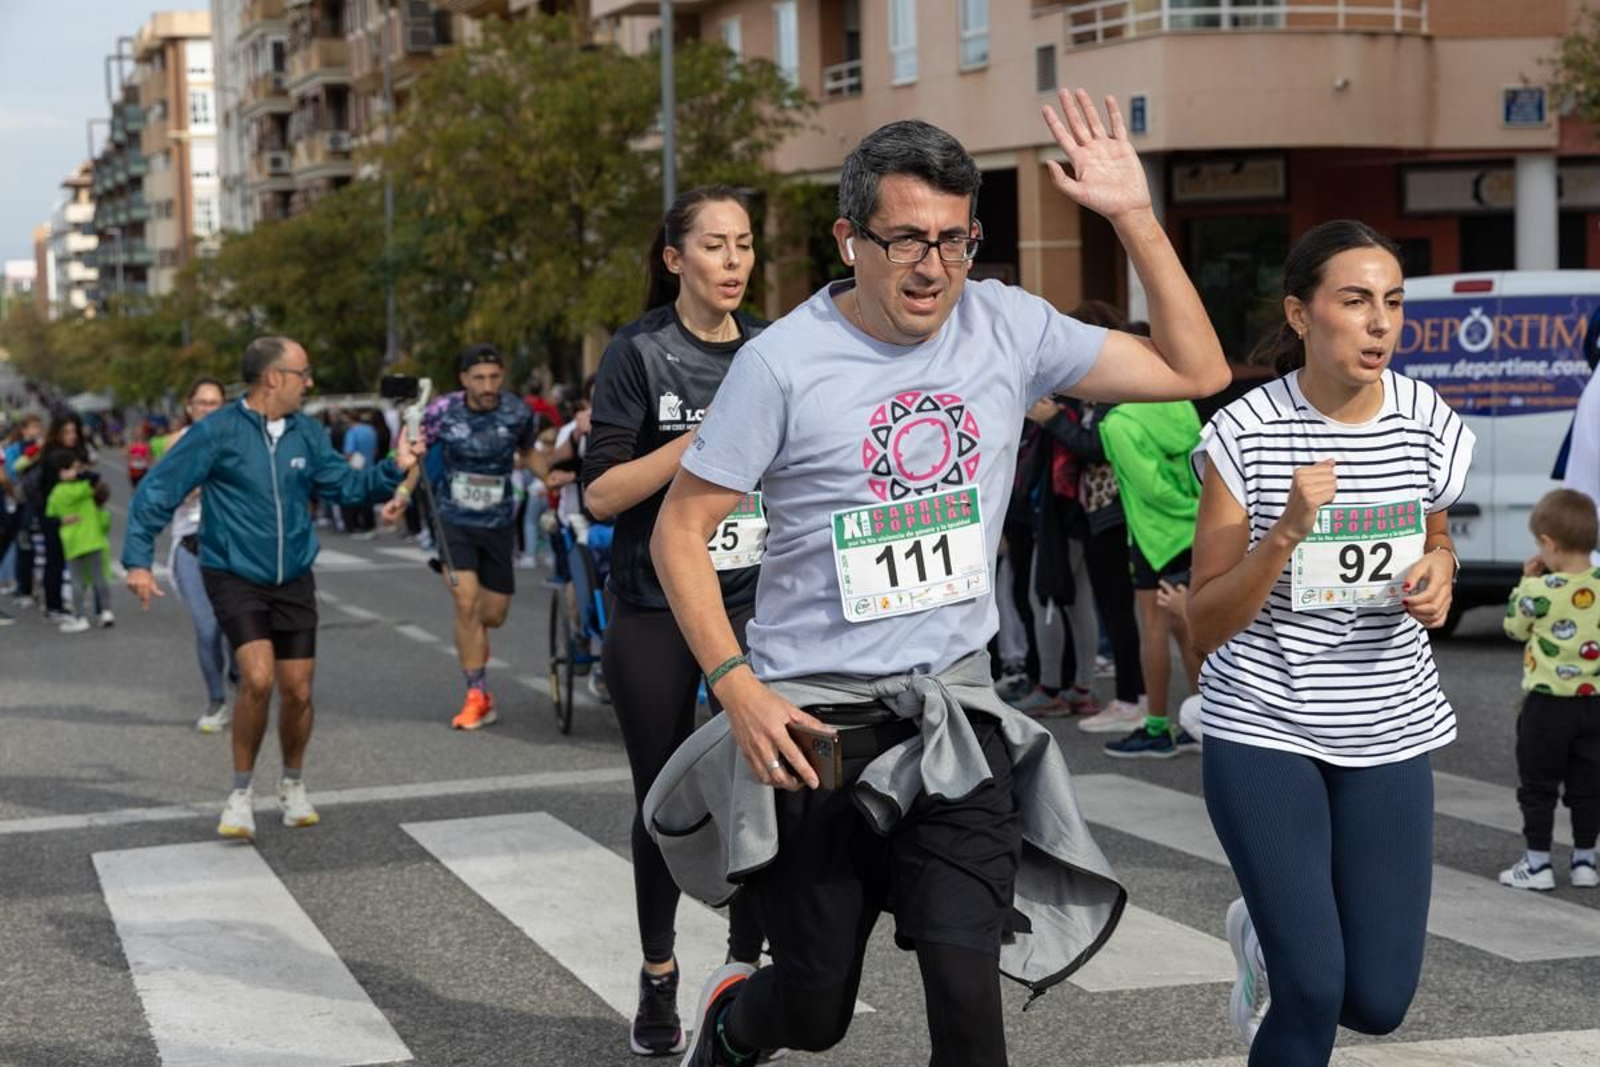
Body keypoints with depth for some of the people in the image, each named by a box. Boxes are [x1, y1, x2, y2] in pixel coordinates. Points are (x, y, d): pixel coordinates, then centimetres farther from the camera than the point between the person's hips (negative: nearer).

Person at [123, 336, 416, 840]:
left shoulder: (306, 432, 1)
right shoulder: (217, 432, -14)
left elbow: (344, 484, 9)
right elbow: (156, 491, -12)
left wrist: (393, 469, -6)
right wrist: (138, 559, -16)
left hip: (293, 579, 5)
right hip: (234, 577, -5)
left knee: (297, 691, 5)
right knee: (258, 678, -21)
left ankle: (293, 785, 31)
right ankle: (241, 792, -1)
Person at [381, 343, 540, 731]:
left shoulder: (517, 412, -8)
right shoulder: (442, 411, -11)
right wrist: (402, 494, -7)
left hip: (498, 524, 2)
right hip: (453, 521, -2)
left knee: (494, 616, 8)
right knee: (467, 604, -18)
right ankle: (478, 697, -9)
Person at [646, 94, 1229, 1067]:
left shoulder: (1008, 328, -1)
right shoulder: (785, 363, -12)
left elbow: (1197, 371, 0)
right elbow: (682, 530, -7)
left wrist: (1135, 216, -8)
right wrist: (738, 687, -17)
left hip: (955, 706, 2)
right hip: (813, 719, -2)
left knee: (967, 979, -13)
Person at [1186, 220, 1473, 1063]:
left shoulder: (1429, 426, -3)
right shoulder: (1245, 435, -13)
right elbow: (1204, 626, -10)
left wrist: (1439, 571, -6)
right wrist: (1287, 530, -25)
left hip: (1388, 734, 4)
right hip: (1263, 732, -3)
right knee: (1315, 996, -9)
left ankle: (1266, 935, 35)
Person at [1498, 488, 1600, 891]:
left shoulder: (1541, 590, -17)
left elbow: (1515, 627, -2)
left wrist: (1525, 582, 7)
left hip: (1547, 703, -4)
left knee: (1537, 785, 6)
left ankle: (1537, 863, 8)